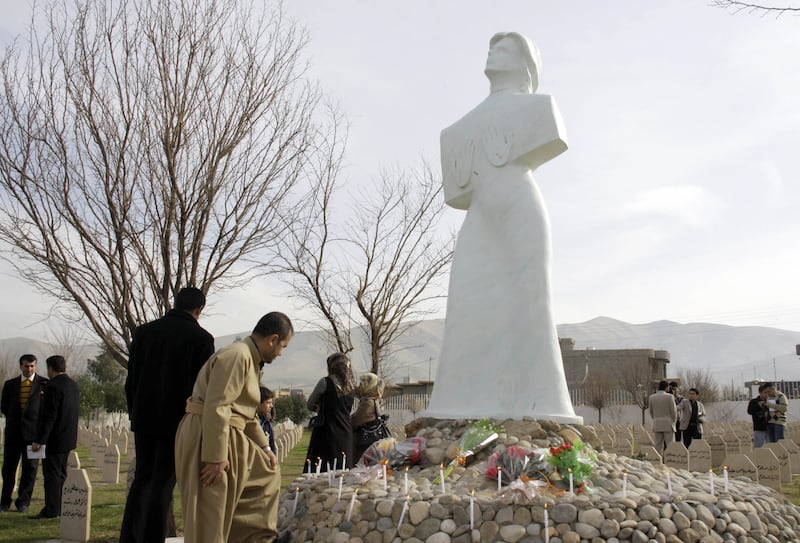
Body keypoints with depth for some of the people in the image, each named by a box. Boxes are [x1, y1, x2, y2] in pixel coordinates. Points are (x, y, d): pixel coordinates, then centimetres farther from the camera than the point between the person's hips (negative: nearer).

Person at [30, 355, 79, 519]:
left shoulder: (53, 387, -17)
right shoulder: (74, 385, 9)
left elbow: (48, 417, -20)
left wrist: (39, 440, -17)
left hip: (55, 438, -9)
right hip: (69, 438, 9)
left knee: (52, 475, -3)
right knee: (61, 474, 15)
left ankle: (51, 510, 0)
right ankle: (59, 508, 20)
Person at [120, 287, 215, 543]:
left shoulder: (144, 331, 5)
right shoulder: (201, 337, -7)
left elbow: (131, 379, 8)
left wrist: (134, 412, 16)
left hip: (144, 418, 4)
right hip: (177, 420, -4)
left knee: (142, 478, 15)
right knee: (163, 481, 2)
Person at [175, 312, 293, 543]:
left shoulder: (250, 359, 16)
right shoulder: (236, 355, -18)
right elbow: (216, 408, -26)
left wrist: (265, 448, 19)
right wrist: (216, 457, -25)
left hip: (230, 437, 11)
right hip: (206, 437, -11)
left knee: (268, 474, 18)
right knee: (209, 514, -4)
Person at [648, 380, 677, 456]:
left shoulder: (652, 397, 4)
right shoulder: (669, 397, -7)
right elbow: (674, 412, -5)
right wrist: (673, 422, 10)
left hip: (657, 425, 4)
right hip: (668, 425, -3)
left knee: (658, 447, 5)